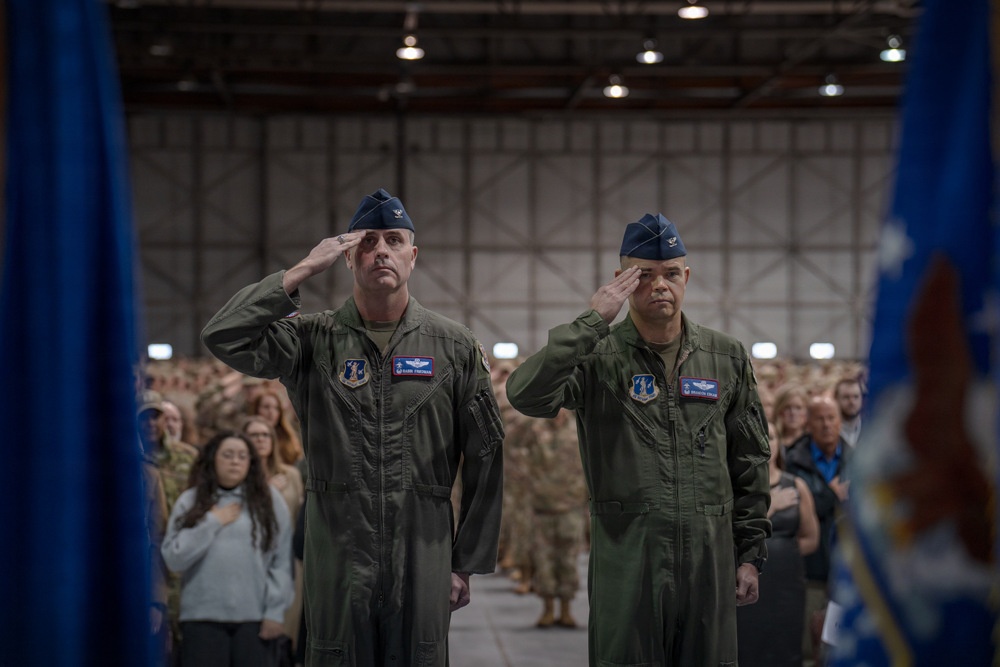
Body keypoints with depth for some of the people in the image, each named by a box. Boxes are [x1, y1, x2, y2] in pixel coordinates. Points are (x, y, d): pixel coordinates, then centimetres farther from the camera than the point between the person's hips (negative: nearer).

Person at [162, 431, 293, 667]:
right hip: (203, 616, 0)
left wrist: (275, 612, -5)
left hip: (255, 617, 0)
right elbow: (173, 558, -2)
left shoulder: (269, 500, 6)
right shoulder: (190, 501, 8)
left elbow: (282, 562, 2)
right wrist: (212, 523, -5)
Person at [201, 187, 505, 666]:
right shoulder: (313, 340, 3)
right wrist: (303, 271, -11)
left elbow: (485, 459, 6)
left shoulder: (454, 347, 5)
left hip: (423, 556, 0)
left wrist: (468, 563, 3)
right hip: (337, 558, 0)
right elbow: (223, 338, -13)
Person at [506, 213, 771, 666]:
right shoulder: (598, 357, 0)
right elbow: (525, 394, -19)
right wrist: (592, 322, -18)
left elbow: (750, 465, 12)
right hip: (625, 557, -2)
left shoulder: (727, 358, 10)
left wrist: (750, 553, 8)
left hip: (709, 559, 3)